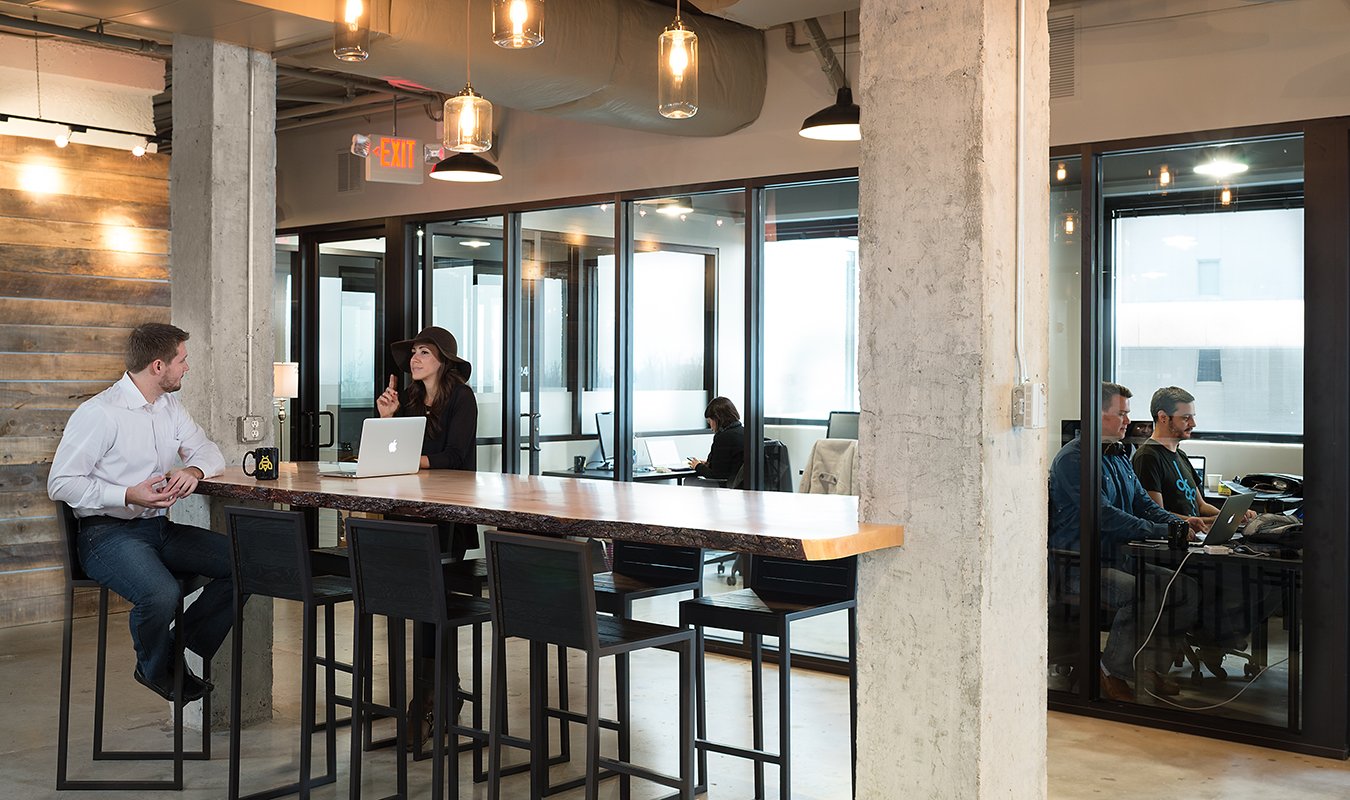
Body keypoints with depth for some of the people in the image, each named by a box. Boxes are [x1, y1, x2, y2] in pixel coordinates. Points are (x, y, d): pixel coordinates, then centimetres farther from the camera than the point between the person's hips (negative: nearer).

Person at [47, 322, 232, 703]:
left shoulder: (170, 407, 13)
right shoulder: (99, 413, -12)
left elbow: (209, 452, 16)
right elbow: (61, 483, -12)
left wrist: (193, 470, -9)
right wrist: (128, 496, -23)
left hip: (160, 529, 7)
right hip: (108, 533, -7)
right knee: (161, 594, -35)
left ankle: (183, 647, 3)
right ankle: (158, 670, -1)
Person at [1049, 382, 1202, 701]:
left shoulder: (1118, 457, 19)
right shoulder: (1073, 458, -13)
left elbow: (1144, 504, 20)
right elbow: (1104, 516, -22)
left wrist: (1179, 521, 0)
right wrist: (1162, 531, -23)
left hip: (1121, 559, 9)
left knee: (1185, 587, -6)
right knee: (1142, 592, -30)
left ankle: (1153, 666, 6)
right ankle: (1113, 672, -11)